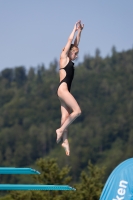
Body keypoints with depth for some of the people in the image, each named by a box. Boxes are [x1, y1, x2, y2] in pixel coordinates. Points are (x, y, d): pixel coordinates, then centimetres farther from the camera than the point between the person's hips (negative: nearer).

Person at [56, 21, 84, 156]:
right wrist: (75, 29, 7)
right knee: (77, 111, -15)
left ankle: (65, 141, -4)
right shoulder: (63, 57, 0)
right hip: (63, 88, -8)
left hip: (65, 90, 8)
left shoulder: (70, 60, 20)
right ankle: (61, 130, -11)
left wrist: (80, 31, 20)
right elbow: (69, 41, 0)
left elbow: (76, 43, 23)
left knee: (66, 116, 1)